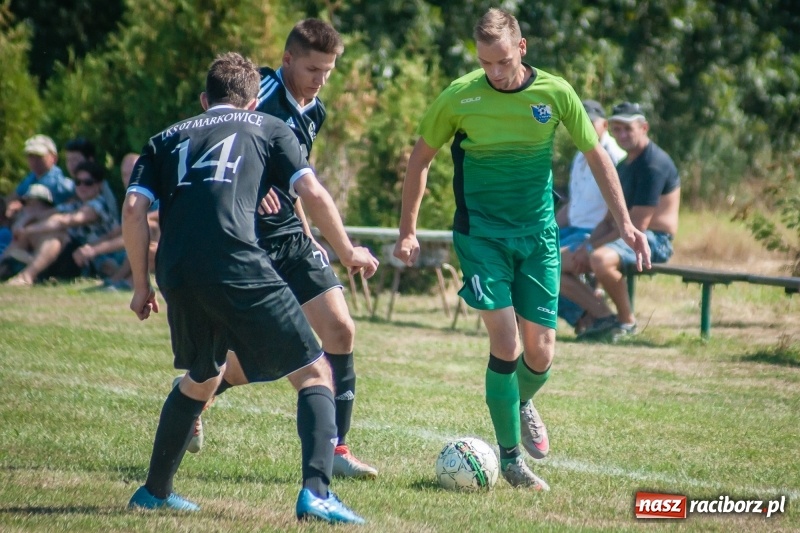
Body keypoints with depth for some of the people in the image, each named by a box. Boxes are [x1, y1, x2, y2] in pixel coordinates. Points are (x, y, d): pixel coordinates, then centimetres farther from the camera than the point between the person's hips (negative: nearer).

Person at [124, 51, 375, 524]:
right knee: (314, 373, 4)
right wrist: (349, 252, 18)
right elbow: (312, 192, 6)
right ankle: (316, 492, -14)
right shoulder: (268, 128, 18)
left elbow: (134, 209, 12)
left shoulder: (167, 140, 25)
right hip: (238, 268, -4)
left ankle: (155, 490, 35)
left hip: (178, 276, 5)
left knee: (201, 379, 29)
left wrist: (142, 284, 19)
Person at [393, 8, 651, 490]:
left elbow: (596, 155, 5)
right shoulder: (459, 98, -10)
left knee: (541, 353, 1)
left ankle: (523, 404, 37)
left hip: (538, 233, 2)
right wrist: (408, 230, 3)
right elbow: (421, 158, 4)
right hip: (481, 232, -2)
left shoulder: (555, 93, -7)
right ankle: (511, 458, 1)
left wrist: (625, 223, 1)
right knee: (505, 344, -14)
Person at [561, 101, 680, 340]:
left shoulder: (653, 164, -16)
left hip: (653, 241, -10)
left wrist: (592, 247, -16)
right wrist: (585, 247, -2)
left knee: (601, 259, -39)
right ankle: (604, 316, -8)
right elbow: (610, 219, 17)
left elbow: (638, 224, -20)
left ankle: (627, 321, -16)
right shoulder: (624, 166, 16)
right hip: (626, 238, 10)